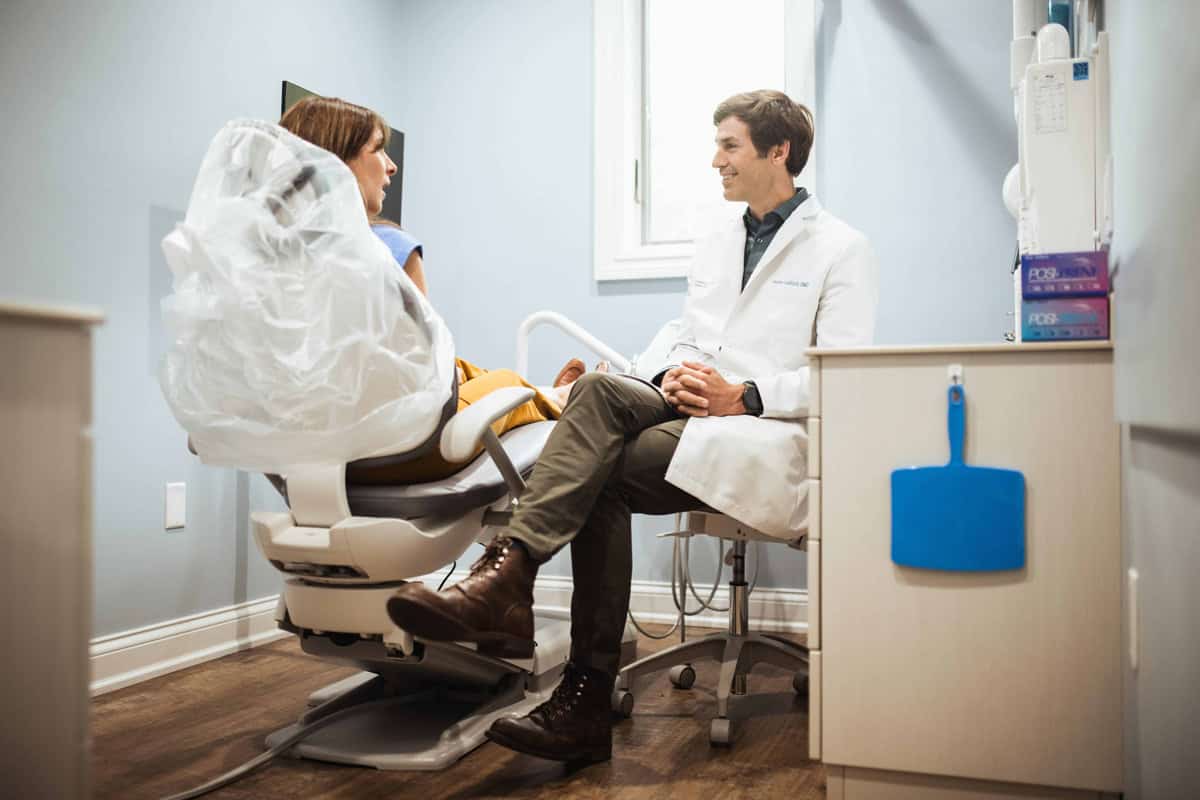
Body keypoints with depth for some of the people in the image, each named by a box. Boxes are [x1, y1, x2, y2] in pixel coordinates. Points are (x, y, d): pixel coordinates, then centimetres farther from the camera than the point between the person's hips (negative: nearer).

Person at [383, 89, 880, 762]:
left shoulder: (842, 248, 4)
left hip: (773, 437, -5)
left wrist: (746, 397, -18)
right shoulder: (715, 247, 25)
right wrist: (677, 374, -2)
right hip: (693, 412, 5)